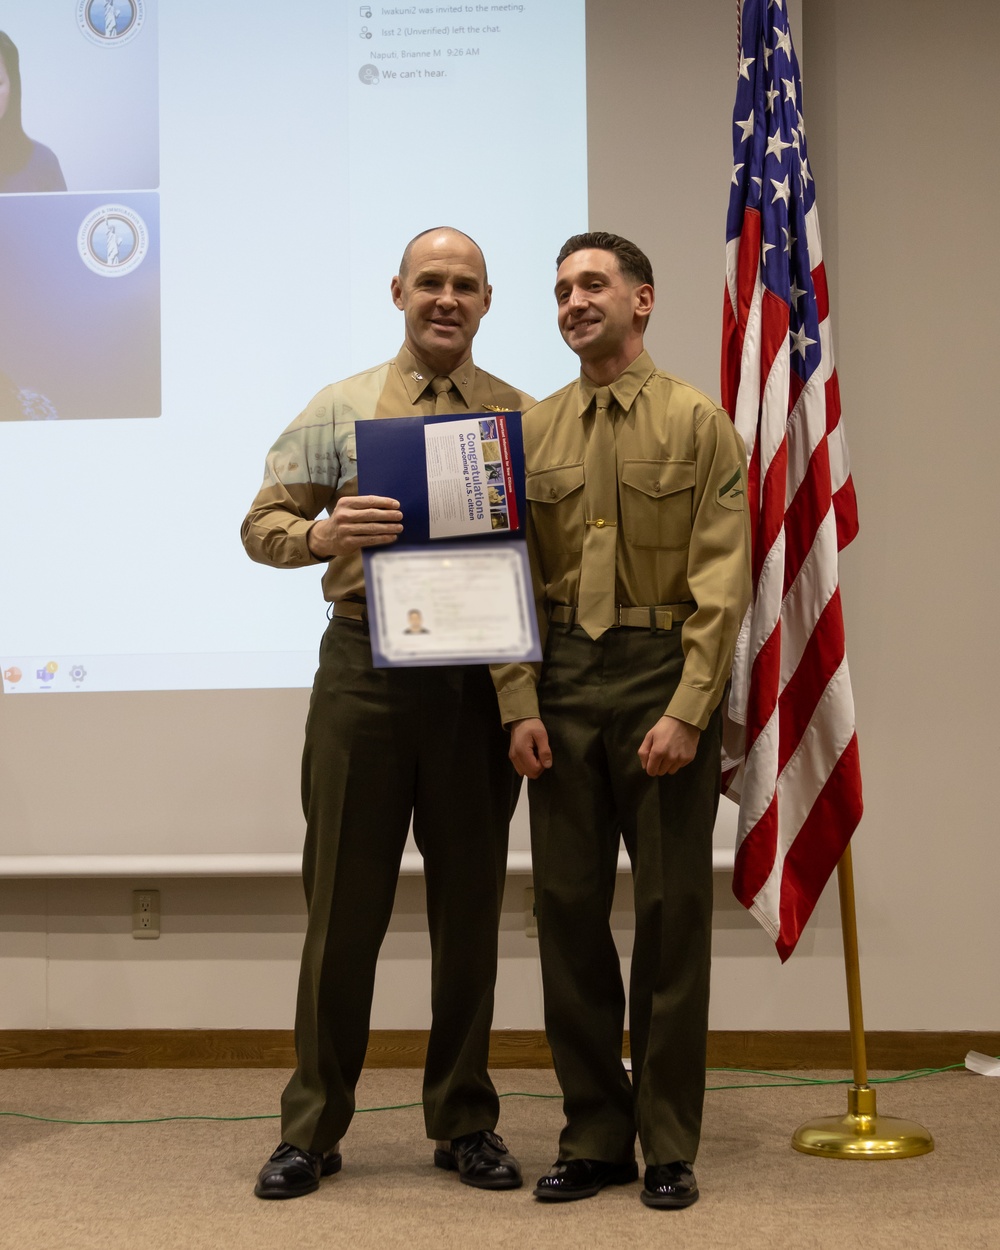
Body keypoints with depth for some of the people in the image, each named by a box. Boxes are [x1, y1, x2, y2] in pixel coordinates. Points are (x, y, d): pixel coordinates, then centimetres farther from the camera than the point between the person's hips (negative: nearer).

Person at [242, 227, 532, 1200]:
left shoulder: (520, 418, 10)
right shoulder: (340, 408, 8)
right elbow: (261, 525, 6)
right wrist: (323, 534, -16)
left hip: (480, 672, 1)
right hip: (365, 668, -1)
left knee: (470, 904, 8)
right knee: (343, 901, 2)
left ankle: (464, 1122, 21)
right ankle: (312, 1127, 14)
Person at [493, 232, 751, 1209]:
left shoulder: (698, 423, 0)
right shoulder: (533, 432, 10)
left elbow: (722, 581, -6)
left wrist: (687, 711, -14)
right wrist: (519, 706, -3)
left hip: (665, 681, -3)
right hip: (562, 686, 3)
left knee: (672, 914, 2)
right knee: (569, 909, 5)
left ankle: (669, 1147, 14)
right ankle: (594, 1137, 18)